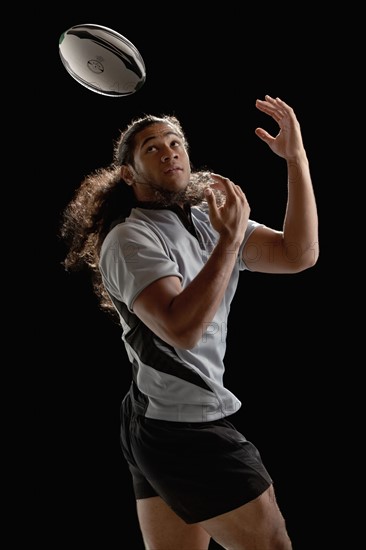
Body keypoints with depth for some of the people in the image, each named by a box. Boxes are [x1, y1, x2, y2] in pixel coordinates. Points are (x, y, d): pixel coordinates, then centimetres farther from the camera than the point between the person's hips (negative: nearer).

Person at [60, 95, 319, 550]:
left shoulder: (210, 219, 9)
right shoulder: (130, 239, -13)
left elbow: (299, 255, -5)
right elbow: (182, 329, -29)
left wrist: (296, 157, -11)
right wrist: (231, 239, -27)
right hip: (188, 427, -8)